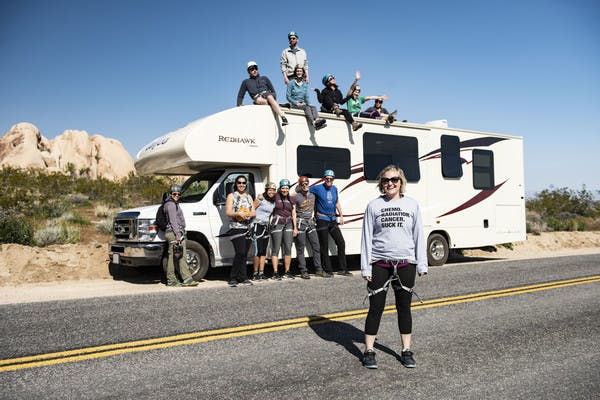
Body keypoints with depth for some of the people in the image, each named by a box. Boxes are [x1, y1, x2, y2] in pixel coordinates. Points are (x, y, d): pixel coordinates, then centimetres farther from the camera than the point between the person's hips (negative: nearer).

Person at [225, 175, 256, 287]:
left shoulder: (249, 197, 21)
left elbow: (254, 212, 16)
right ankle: (235, 277, -10)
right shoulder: (231, 196, 6)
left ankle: (242, 278, 7)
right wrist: (238, 214, -20)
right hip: (236, 228, -5)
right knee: (240, 253, -17)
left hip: (247, 228, 5)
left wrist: (249, 215, -7)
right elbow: (228, 212, -4)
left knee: (244, 254, 3)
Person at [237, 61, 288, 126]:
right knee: (260, 100, -39)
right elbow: (240, 95, 24)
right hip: (257, 97, -1)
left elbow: (273, 90, 23)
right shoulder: (246, 82, 25)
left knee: (270, 97, -38)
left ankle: (283, 117, -50)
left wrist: (274, 98, 3)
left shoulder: (264, 78, 27)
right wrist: (239, 105, 7)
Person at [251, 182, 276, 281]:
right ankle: (255, 273, -3)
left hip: (266, 227, 7)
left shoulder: (273, 202, 13)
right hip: (258, 225, -7)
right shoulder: (260, 199, -6)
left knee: (264, 251, 6)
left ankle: (261, 273, 10)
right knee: (258, 251, -10)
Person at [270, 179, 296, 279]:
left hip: (288, 225, 4)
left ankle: (287, 272, 11)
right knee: (276, 249, -3)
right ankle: (275, 273, 1)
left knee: (288, 249, 3)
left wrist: (295, 227, 9)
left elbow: (293, 214, 13)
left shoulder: (291, 199, 12)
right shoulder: (275, 197, 0)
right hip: (277, 224, -4)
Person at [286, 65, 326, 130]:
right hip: (294, 105, -5)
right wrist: (296, 103, -15)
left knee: (313, 107, -28)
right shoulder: (291, 83, 2)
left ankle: (317, 120, -57)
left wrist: (308, 103, -5)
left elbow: (306, 96, 16)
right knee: (307, 107, -35)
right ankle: (314, 123, -59)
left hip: (303, 104, 5)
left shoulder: (305, 84, 17)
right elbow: (288, 96, -3)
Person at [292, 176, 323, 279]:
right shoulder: (296, 197, -3)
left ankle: (318, 270, 12)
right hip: (301, 224, -5)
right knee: (300, 249, -2)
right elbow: (294, 212, -4)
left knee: (316, 247, 4)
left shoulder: (312, 196, 12)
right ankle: (303, 271, 4)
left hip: (311, 224, 5)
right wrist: (295, 227, -9)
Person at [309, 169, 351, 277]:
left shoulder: (334, 189, 9)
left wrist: (341, 216, 17)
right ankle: (328, 271, 10)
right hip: (322, 220, -5)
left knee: (341, 243, 3)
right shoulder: (317, 188, -7)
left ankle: (343, 269, 13)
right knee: (324, 247, 0)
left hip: (333, 220, 5)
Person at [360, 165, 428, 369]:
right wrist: (365, 267, -4)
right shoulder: (374, 205, 0)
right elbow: (367, 237, 0)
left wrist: (422, 264, 3)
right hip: (379, 263, -1)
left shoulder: (412, 204, 4)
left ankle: (406, 351, 25)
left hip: (405, 263, 1)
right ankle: (369, 351, 16)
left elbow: (418, 235, 7)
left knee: (404, 308, 11)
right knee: (376, 308, 4)